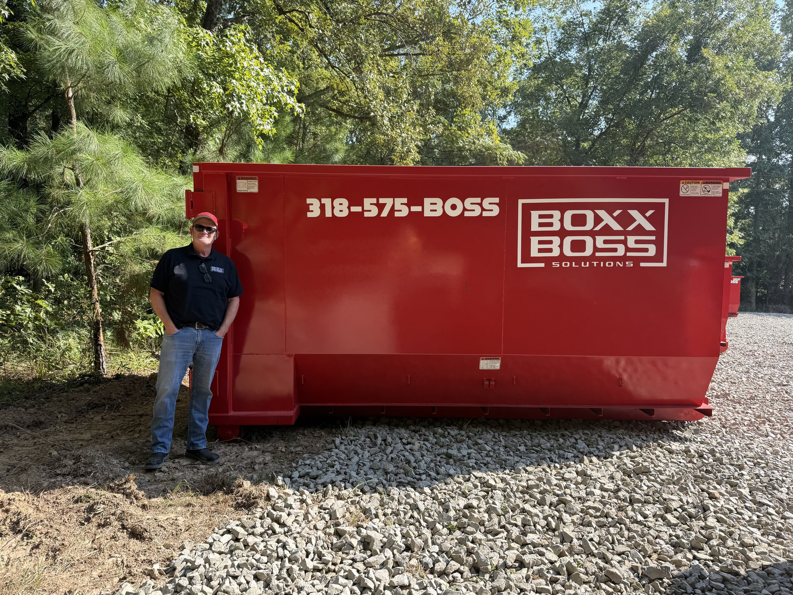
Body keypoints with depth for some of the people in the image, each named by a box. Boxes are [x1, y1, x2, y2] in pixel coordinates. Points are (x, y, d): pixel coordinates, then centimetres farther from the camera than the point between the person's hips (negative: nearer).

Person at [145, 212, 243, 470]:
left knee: (203, 391, 9)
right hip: (179, 333, -2)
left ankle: (196, 445, 21)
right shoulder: (172, 258, 4)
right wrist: (169, 325, -6)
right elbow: (156, 294, 4)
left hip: (212, 336, 3)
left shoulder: (225, 264, 12)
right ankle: (159, 449, 8)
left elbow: (234, 299, 15)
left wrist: (223, 329, 4)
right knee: (167, 390, -3)